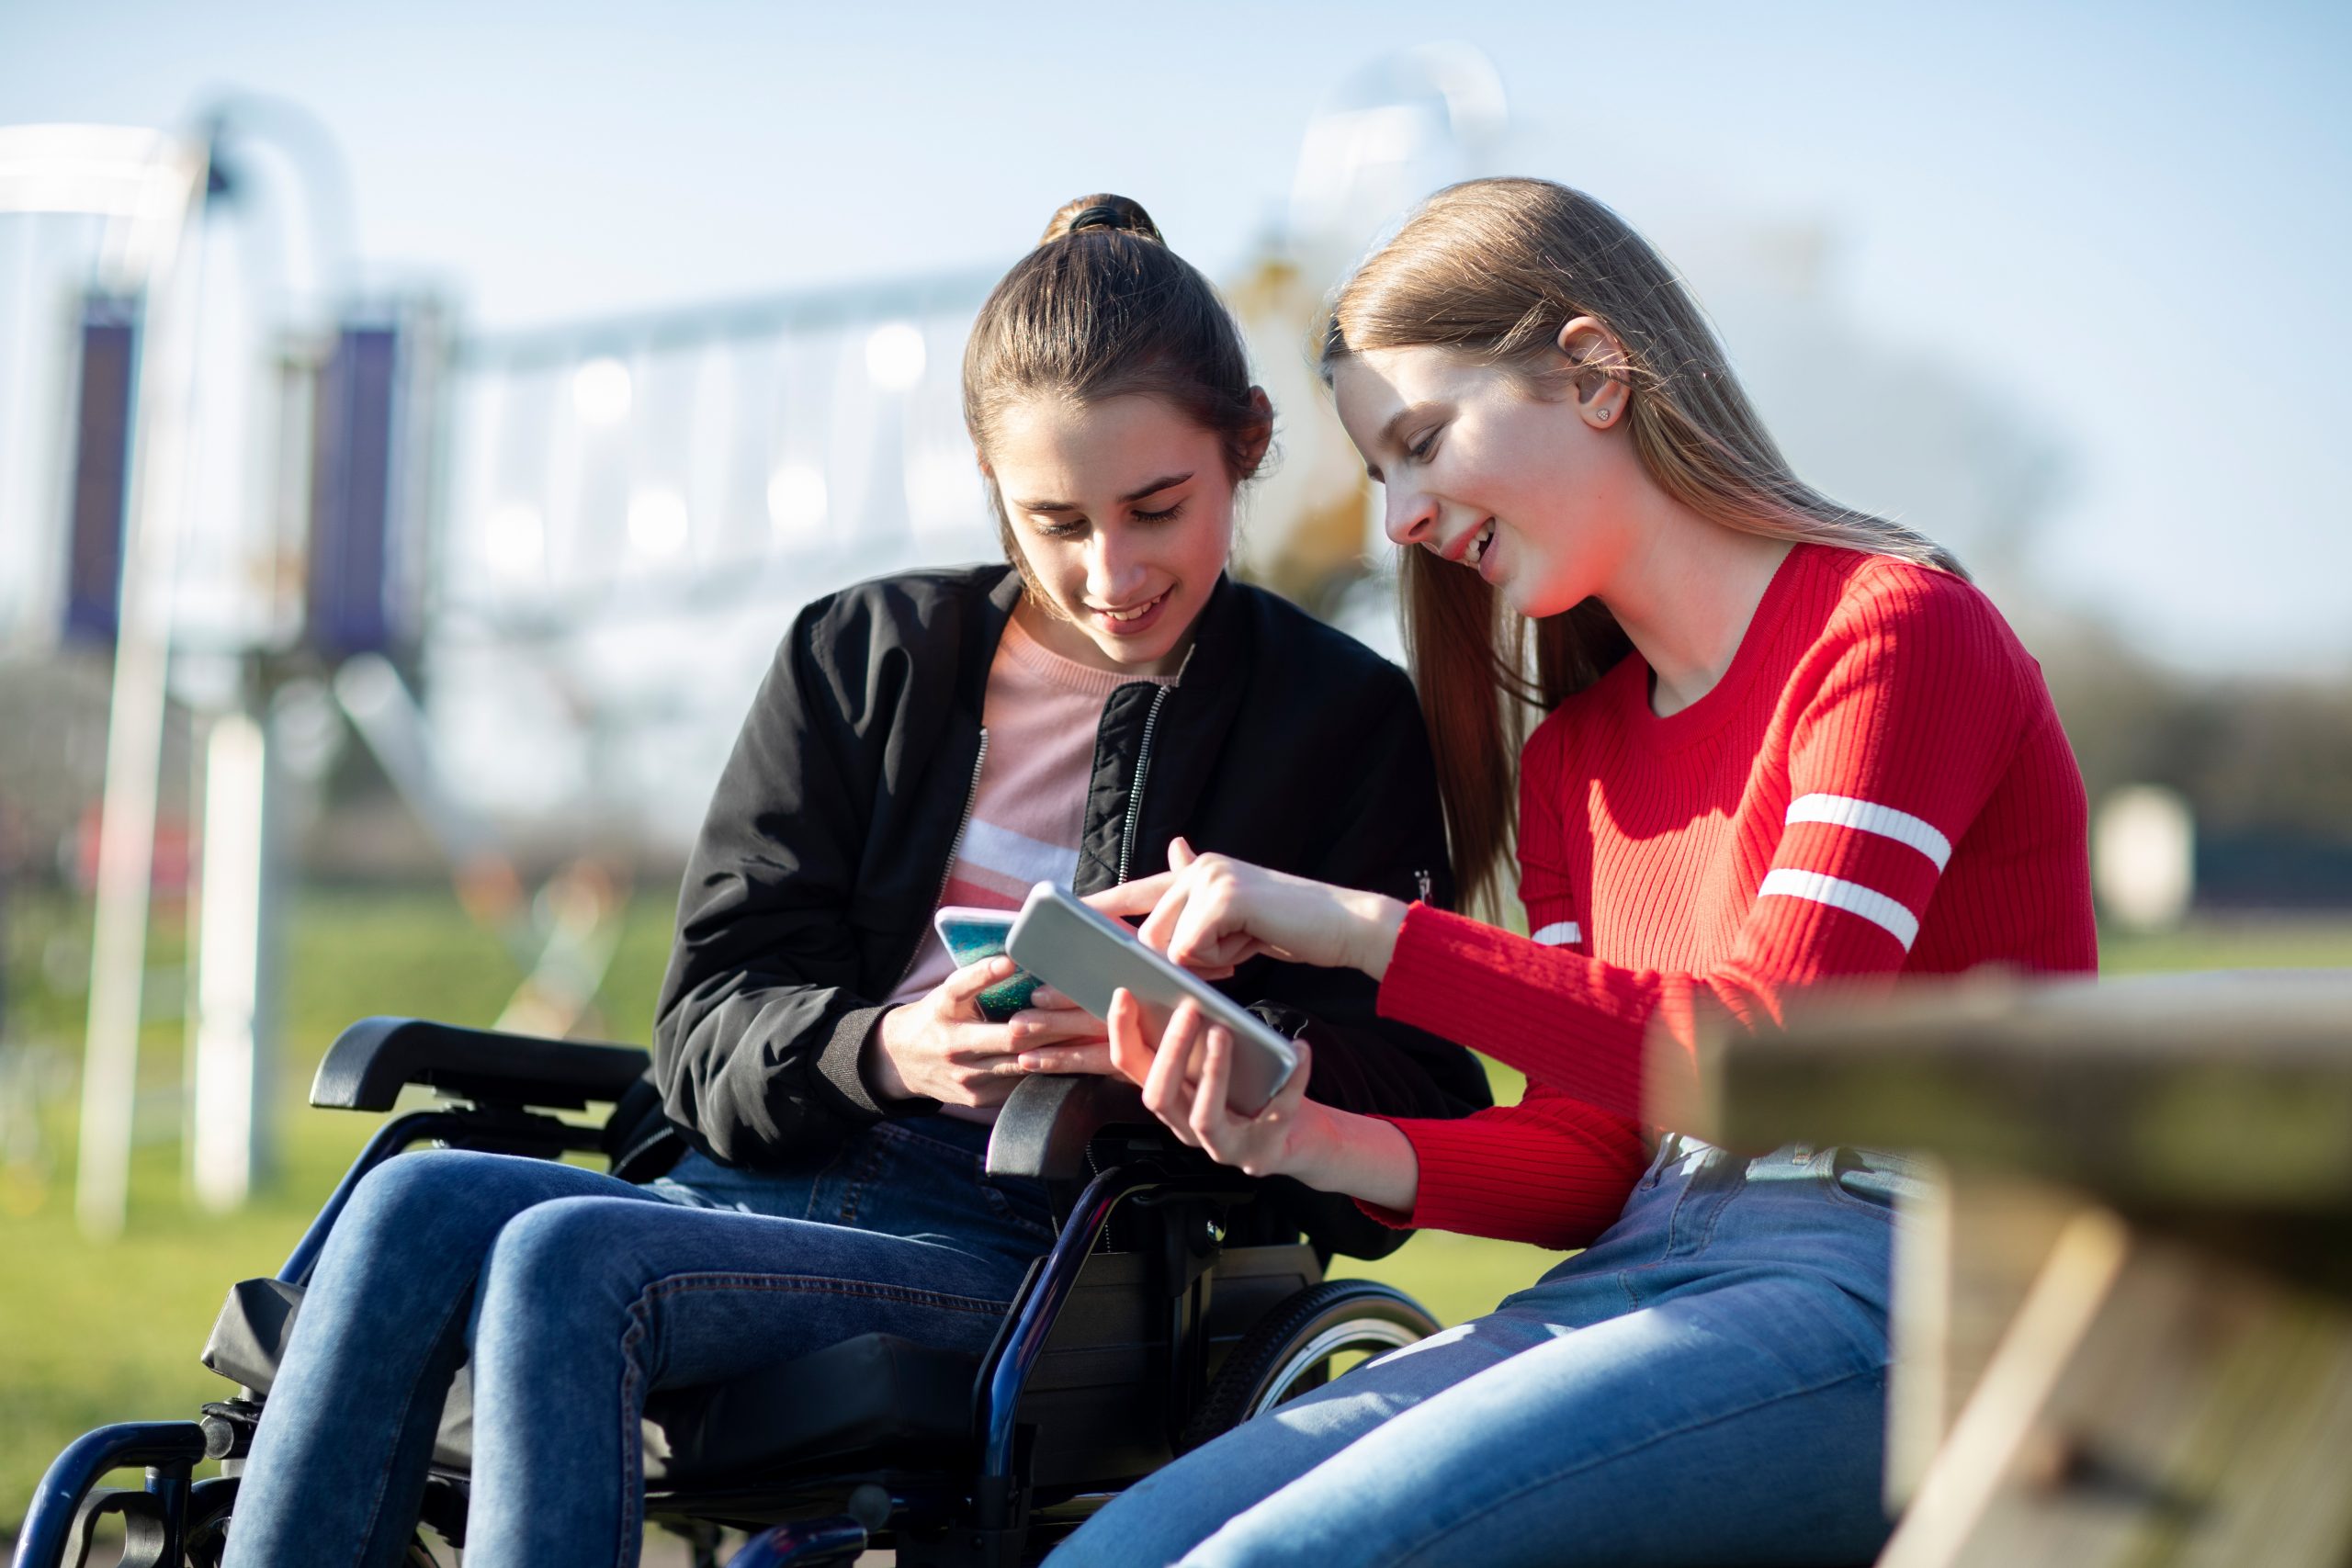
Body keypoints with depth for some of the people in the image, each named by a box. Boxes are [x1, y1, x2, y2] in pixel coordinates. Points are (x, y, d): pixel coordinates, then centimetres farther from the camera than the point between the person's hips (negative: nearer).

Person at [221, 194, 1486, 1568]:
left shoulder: (1347, 721, 7)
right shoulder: (864, 656, 16)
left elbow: (1410, 1130, 0)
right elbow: (708, 1030, 7)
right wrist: (880, 1051, -16)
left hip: (1034, 1260, -4)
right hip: (779, 1185, 5)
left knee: (569, 1257, -30)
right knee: (417, 1208, -25)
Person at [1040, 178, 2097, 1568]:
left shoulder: (1895, 631, -5)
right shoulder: (1576, 758, 18)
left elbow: (1781, 1058, -17)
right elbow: (1589, 1157, 13)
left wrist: (1363, 930, -18)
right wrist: (1315, 1143, -7)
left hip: (1889, 1286, -7)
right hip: (1645, 1276, 7)